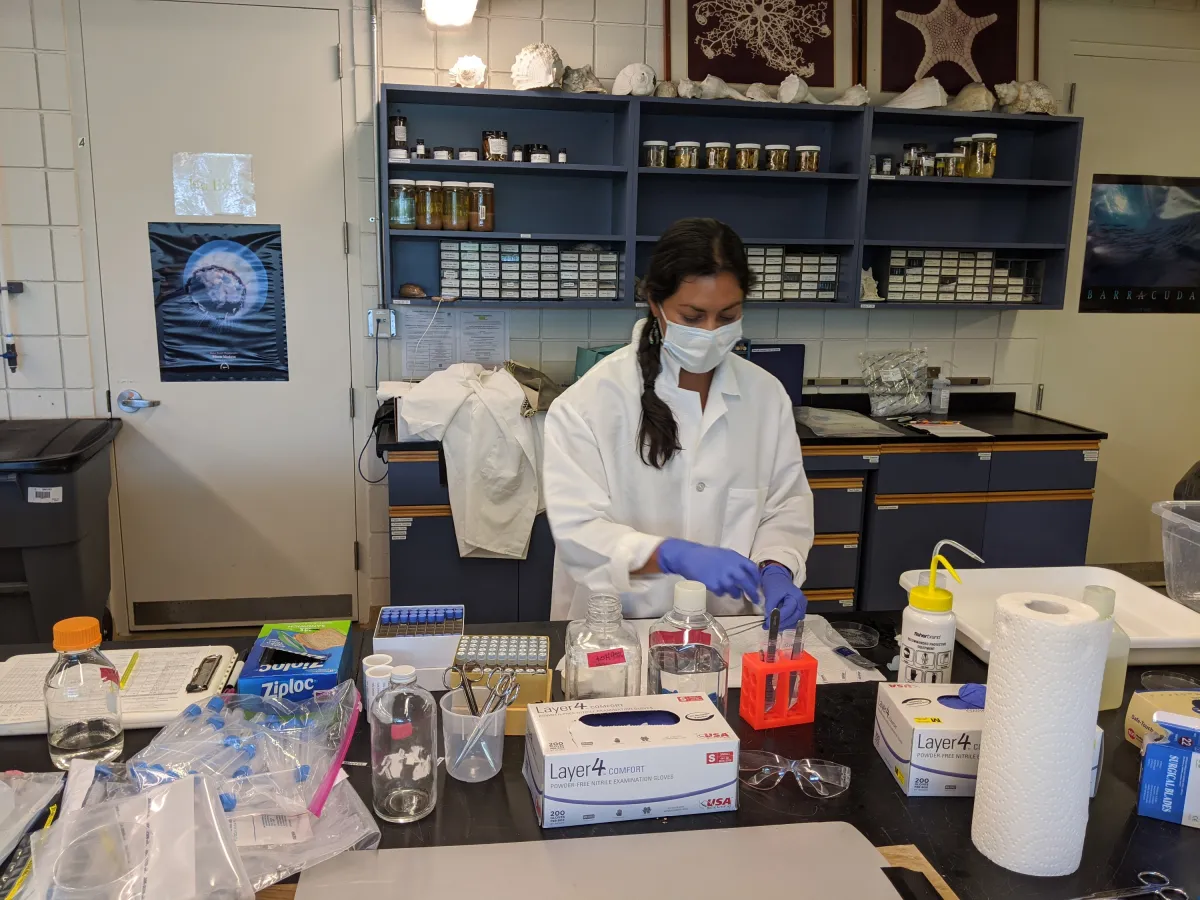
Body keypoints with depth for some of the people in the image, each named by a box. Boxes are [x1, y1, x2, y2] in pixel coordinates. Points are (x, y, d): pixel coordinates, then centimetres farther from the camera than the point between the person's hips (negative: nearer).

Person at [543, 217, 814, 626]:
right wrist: (675, 554, -29)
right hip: (619, 626, -2)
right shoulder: (594, 399, -10)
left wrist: (775, 569, -12)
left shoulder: (766, 394, 2)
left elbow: (785, 504, 8)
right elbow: (577, 528, -14)